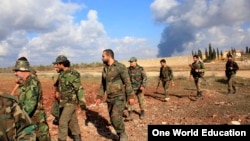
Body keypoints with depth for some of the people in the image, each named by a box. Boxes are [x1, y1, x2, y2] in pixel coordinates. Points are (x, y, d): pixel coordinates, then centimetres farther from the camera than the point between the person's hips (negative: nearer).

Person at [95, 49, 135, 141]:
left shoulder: (121, 67, -12)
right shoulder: (105, 69, 9)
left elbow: (127, 82, -13)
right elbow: (103, 85, 15)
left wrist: (131, 96, -17)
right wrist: (99, 97, 11)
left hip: (120, 97, -7)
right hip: (110, 98, 7)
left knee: (116, 117, -19)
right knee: (113, 119, 8)